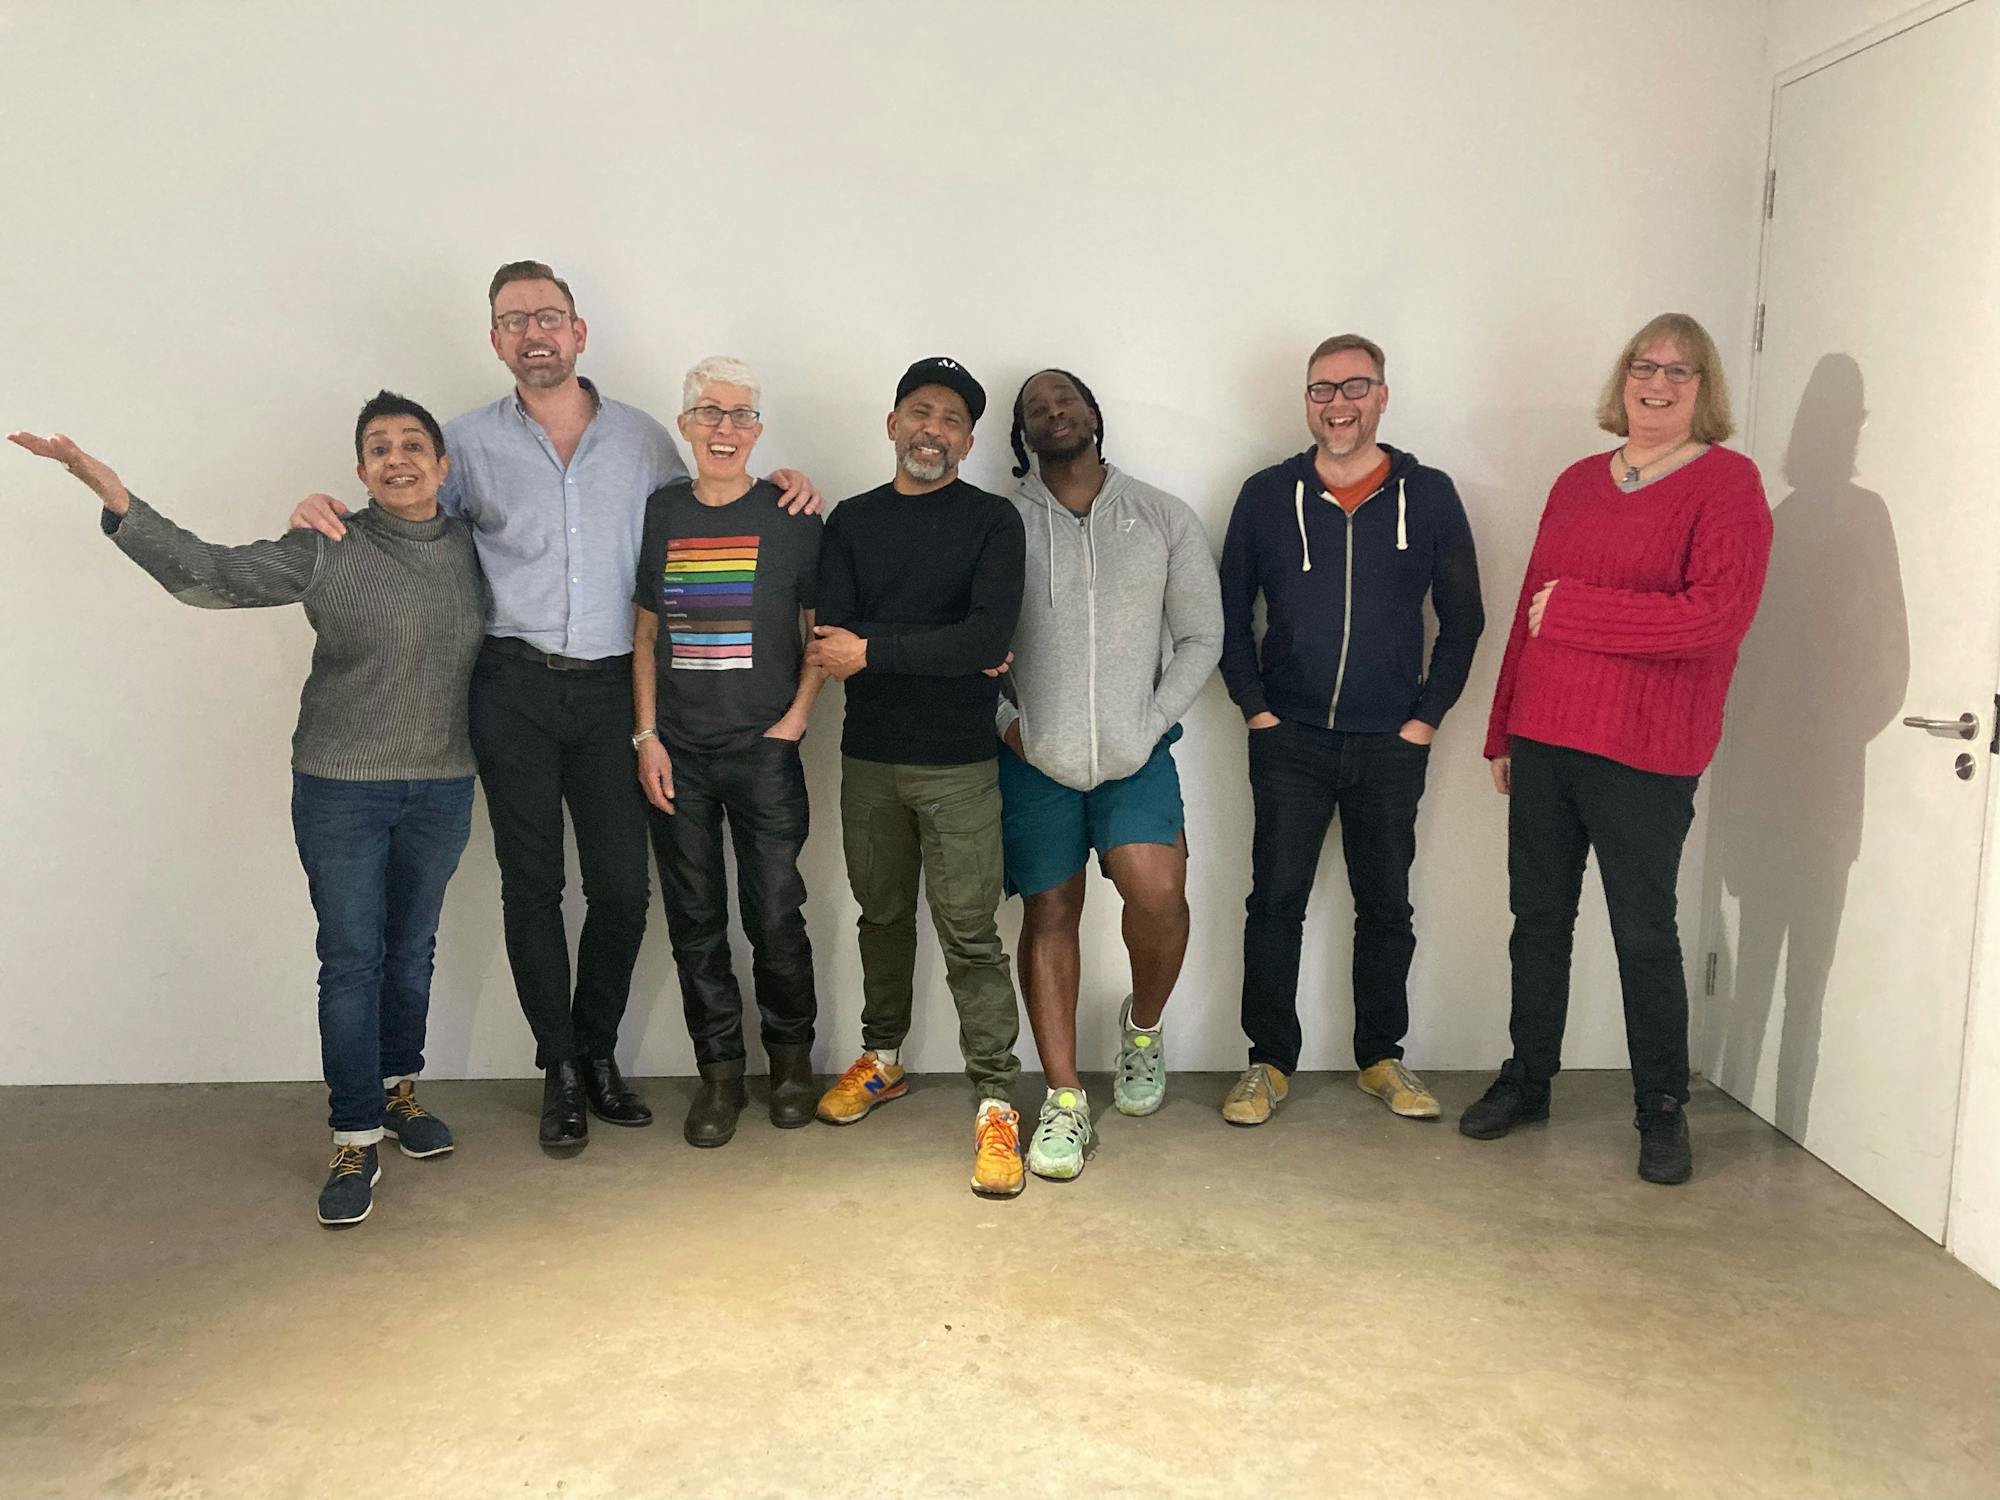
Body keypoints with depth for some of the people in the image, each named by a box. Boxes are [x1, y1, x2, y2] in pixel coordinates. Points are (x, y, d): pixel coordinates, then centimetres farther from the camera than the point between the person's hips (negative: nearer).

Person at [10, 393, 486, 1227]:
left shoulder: (471, 548, 1)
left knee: (412, 949, 14)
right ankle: (355, 1143, 8)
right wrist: (117, 501, -25)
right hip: (340, 787, -3)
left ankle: (398, 1090, 34)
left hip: (442, 789, 3)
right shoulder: (327, 551, -9)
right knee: (351, 959, -2)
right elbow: (208, 574, -15)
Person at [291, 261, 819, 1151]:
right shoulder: (469, 443, 7)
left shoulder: (642, 439, 9)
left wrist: (778, 493, 1)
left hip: (611, 687, 1)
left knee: (622, 883, 2)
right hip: (514, 686, -1)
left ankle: (597, 1051, 23)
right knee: (532, 883, 5)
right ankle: (559, 1067, 20)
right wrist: (323, 513, -6)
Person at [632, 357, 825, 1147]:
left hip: (764, 751, -2)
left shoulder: (790, 516, -2)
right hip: (677, 754, 3)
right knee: (695, 918, 7)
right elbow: (645, 633, 9)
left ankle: (791, 1057, 23)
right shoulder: (659, 512, 6)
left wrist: (794, 720, -6)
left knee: (775, 913, 1)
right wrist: (646, 736, 2)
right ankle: (720, 1072, 21)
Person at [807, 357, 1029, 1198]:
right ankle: (882, 1058, 35)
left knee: (968, 933, -4)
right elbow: (830, 638, -6)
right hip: (869, 756, 4)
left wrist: (875, 651, -16)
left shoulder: (992, 521, -2)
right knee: (882, 913, 17)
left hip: (958, 760, -4)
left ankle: (996, 1104, 3)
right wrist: (943, 652, -14)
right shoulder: (851, 522, 8)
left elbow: (990, 636, -17)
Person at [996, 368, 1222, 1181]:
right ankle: (1065, 1103, 14)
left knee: (1158, 892, -19)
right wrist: (1008, 723, -6)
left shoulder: (1165, 518, 6)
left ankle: (1142, 1025, 13)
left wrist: (1151, 724, -3)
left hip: (1136, 755, 0)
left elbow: (1200, 635, 7)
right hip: (1035, 758, 1)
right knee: (1049, 915, 3)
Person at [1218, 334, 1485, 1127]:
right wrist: (1254, 705, -2)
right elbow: (1230, 610, 6)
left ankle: (1381, 1056, 25)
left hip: (1391, 743, 1)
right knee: (1275, 901, 1)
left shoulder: (1429, 495, 2)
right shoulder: (1267, 495, 2)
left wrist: (1428, 713, -1)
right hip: (1290, 738, 0)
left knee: (1386, 906, 9)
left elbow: (1462, 616, 6)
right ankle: (1269, 1060, 14)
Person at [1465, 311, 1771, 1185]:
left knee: (1645, 934, 3)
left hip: (1642, 753, -5)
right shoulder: (1577, 483, 13)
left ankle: (1662, 1111, 20)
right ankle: (1527, 1080, 27)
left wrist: (1572, 611, -15)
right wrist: (1503, 731, 15)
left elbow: (1717, 618, -18)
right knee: (1538, 916, 12)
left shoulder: (1726, 483, -4)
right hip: (1543, 742, 5)